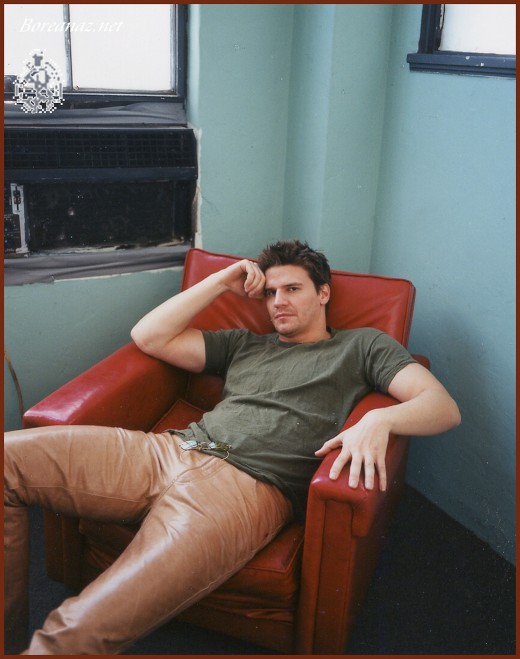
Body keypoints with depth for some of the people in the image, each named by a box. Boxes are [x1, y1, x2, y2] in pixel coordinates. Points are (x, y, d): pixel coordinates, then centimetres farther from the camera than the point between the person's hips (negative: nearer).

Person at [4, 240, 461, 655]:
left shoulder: (362, 346, 20)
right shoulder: (244, 345, 31)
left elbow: (444, 406, 7)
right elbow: (148, 337, 24)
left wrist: (380, 420, -16)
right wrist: (222, 282, 22)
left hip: (247, 485, -6)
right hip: (171, 448, 7)